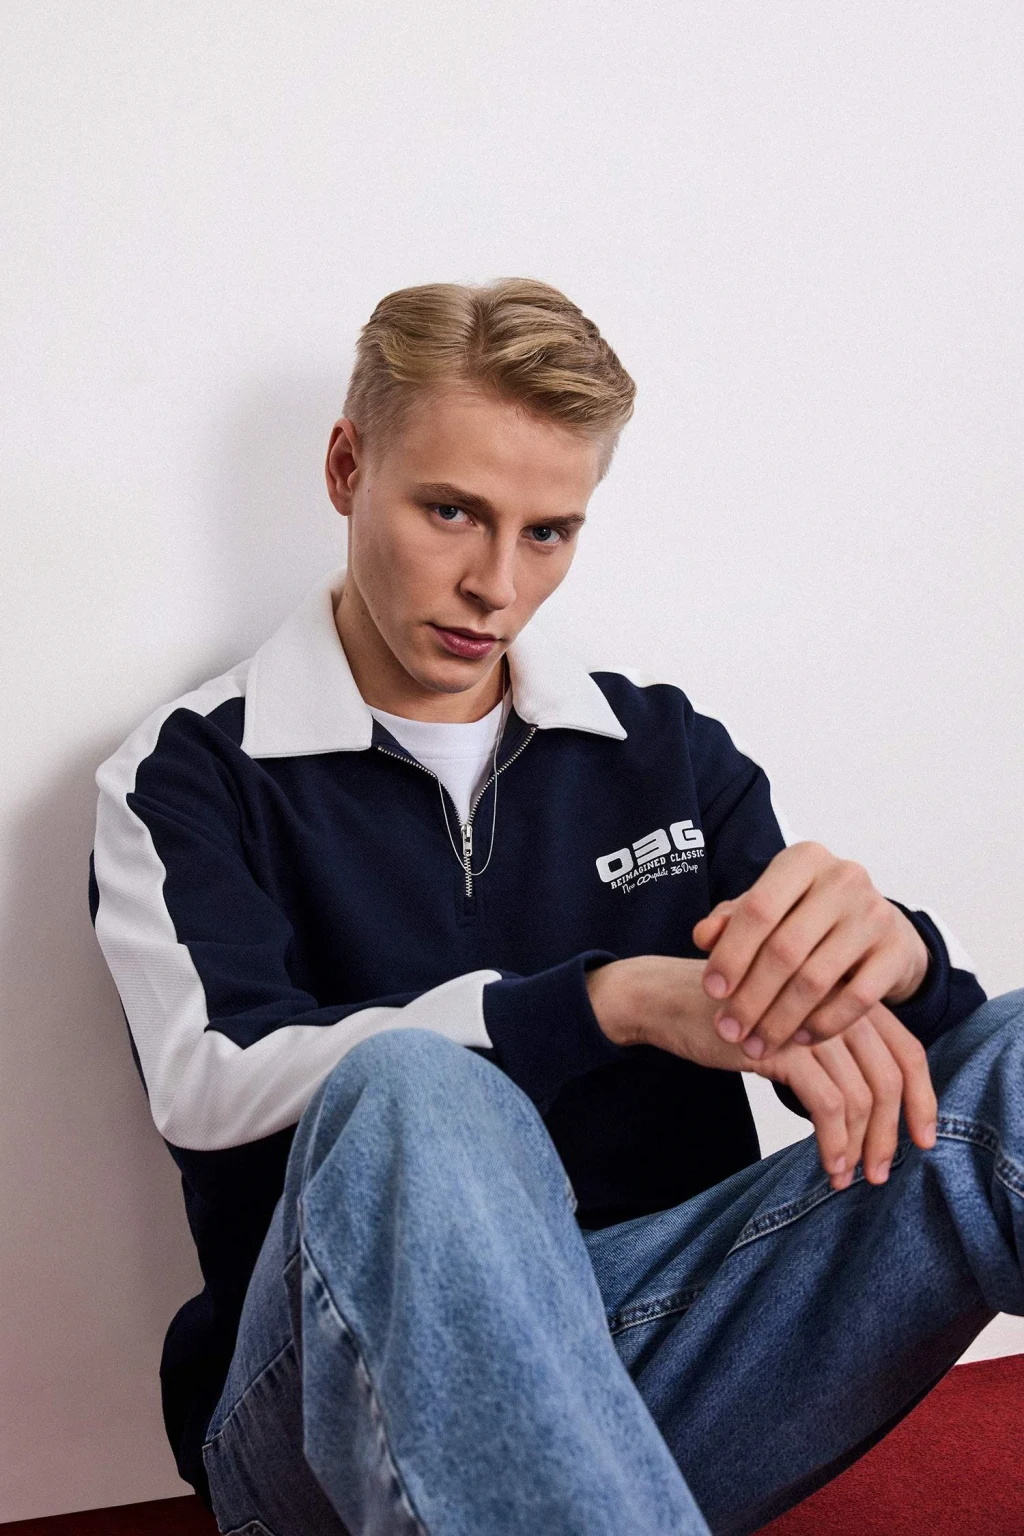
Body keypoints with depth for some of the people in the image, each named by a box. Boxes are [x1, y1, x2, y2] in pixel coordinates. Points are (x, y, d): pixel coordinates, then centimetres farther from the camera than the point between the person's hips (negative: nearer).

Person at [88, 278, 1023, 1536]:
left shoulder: (664, 749, 15)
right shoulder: (189, 777, 5)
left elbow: (852, 1057, 7)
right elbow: (214, 1081, -13)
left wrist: (888, 952, -18)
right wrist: (619, 999, -24)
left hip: (670, 1361, 3)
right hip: (365, 1384, -3)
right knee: (412, 1097, -37)